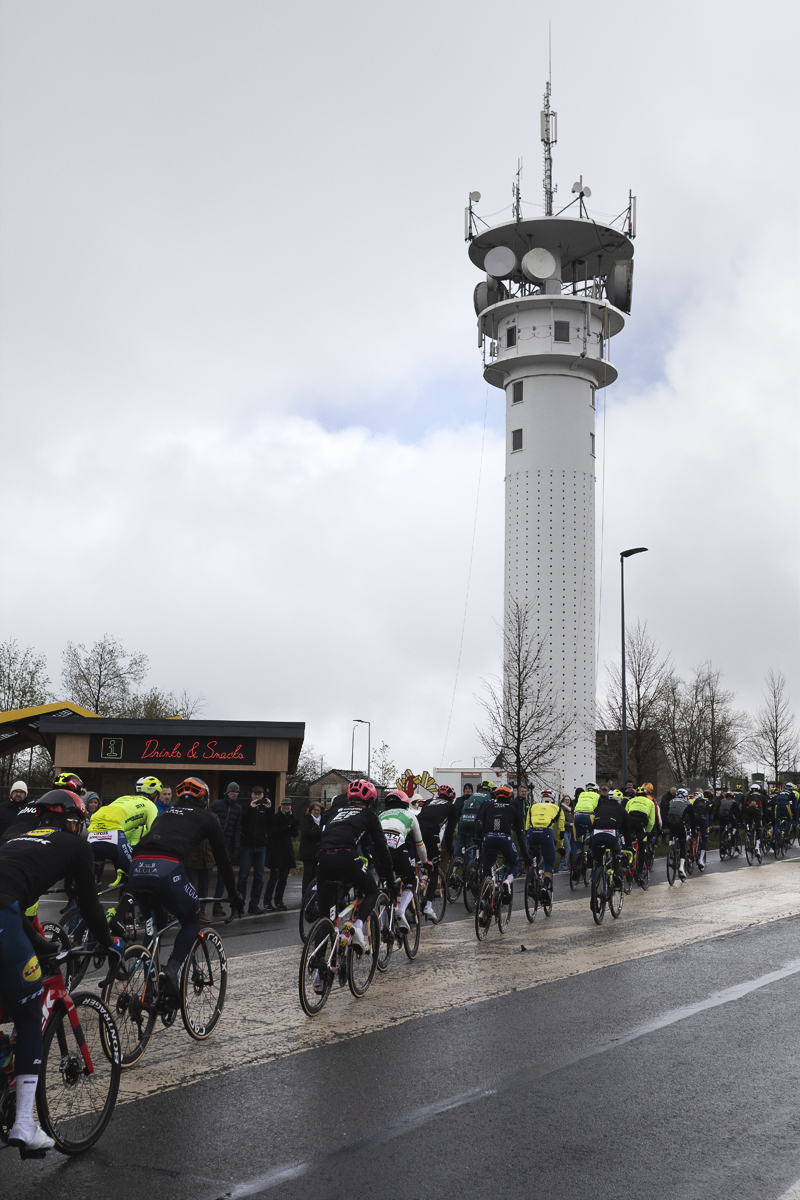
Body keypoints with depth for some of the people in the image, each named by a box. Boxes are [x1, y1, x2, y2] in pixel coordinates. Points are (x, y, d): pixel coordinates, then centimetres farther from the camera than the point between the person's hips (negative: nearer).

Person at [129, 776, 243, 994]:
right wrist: (234, 894, 37)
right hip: (167, 869, -5)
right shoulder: (208, 817, 24)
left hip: (137, 867, 5)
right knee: (191, 921, 17)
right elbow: (222, 858, 27)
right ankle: (173, 968, -5)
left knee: (155, 922, 29)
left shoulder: (164, 814, 36)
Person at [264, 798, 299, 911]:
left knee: (283, 878, 8)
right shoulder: (276, 817, -5)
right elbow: (273, 832, -15)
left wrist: (295, 826, -12)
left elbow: (294, 834, 8)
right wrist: (287, 828, -22)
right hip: (276, 850, -6)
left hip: (287, 851, 6)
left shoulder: (291, 817, 11)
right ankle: (267, 902, -2)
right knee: (274, 877, -7)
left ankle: (279, 901, 16)